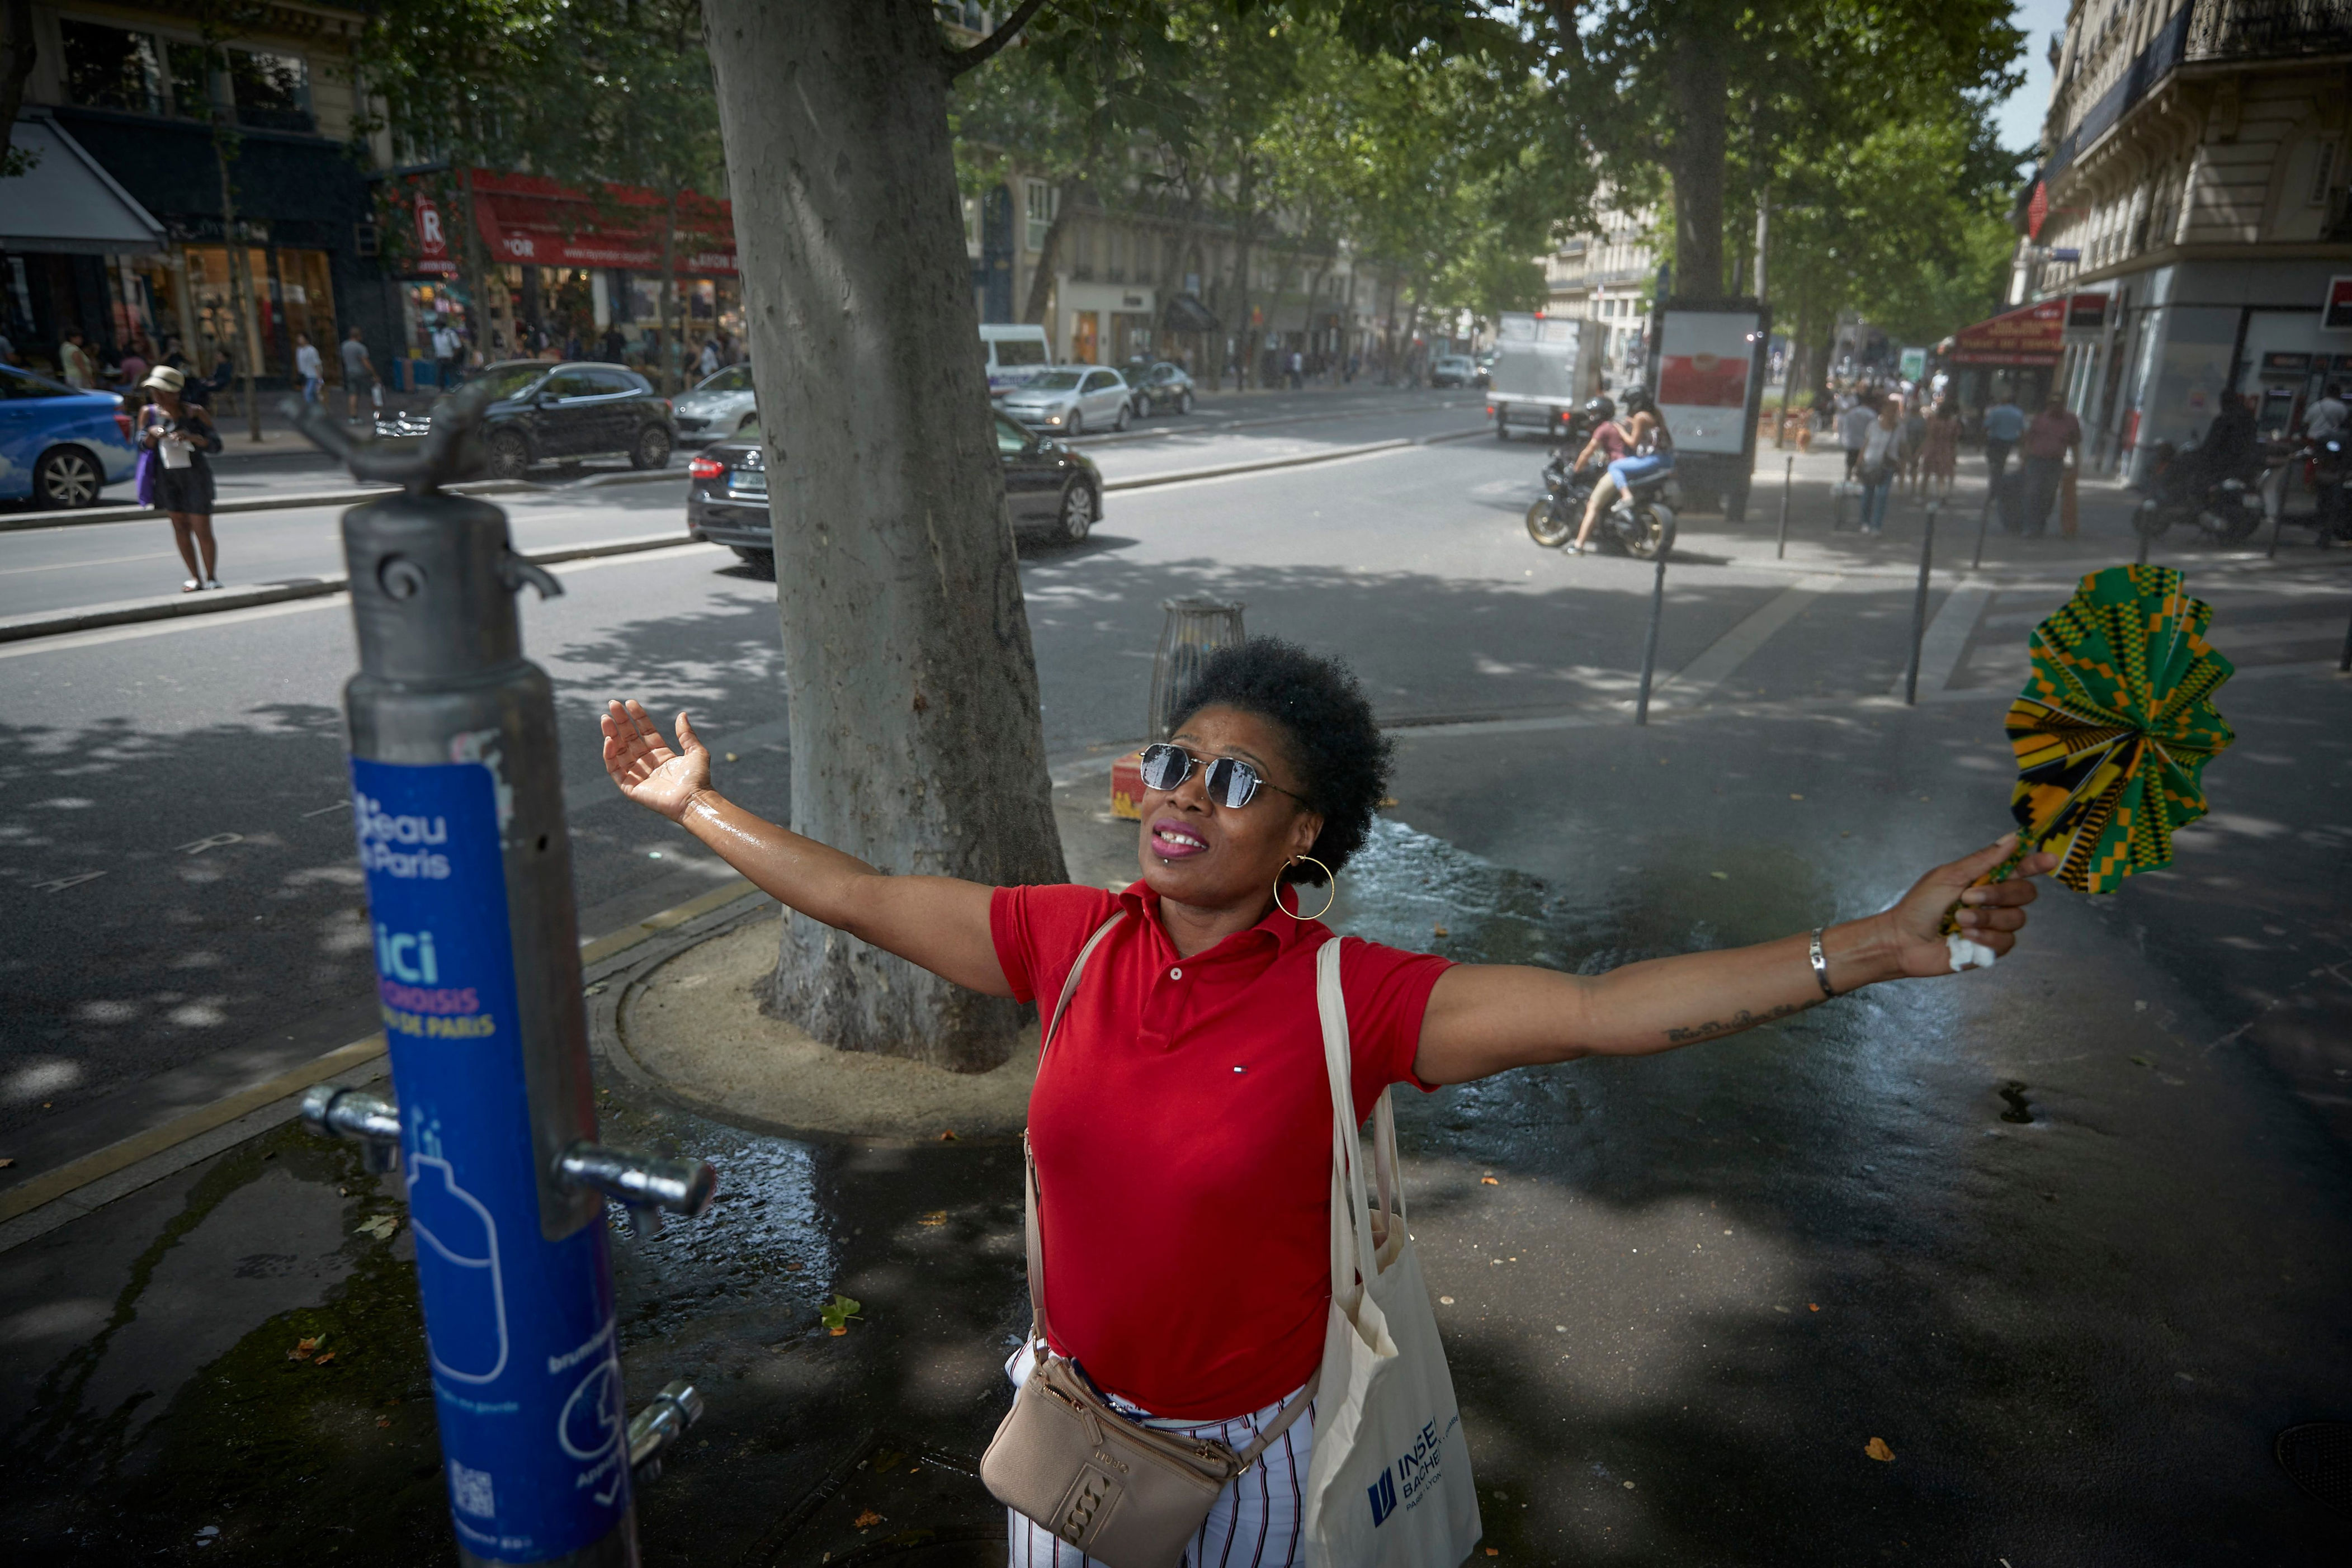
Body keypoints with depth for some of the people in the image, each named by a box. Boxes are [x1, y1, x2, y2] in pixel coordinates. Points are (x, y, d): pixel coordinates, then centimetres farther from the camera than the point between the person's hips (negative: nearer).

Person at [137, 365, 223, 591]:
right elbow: (143, 444, 2)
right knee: (180, 526, 6)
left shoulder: (195, 412, -6)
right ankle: (195, 578, 13)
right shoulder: (149, 413, 3)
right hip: (166, 476, 4)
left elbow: (215, 444, -9)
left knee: (202, 528, -5)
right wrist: (152, 434, -18)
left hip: (195, 474, -4)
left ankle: (211, 578, 6)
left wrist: (192, 437, -26)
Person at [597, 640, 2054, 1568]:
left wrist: (1879, 944, -35)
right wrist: (698, 803, 0)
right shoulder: (1076, 942, -13)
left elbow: (1608, 1009, -29)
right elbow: (862, 897, -4)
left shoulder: (1348, 996, -23)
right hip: (1070, 1418, 3)